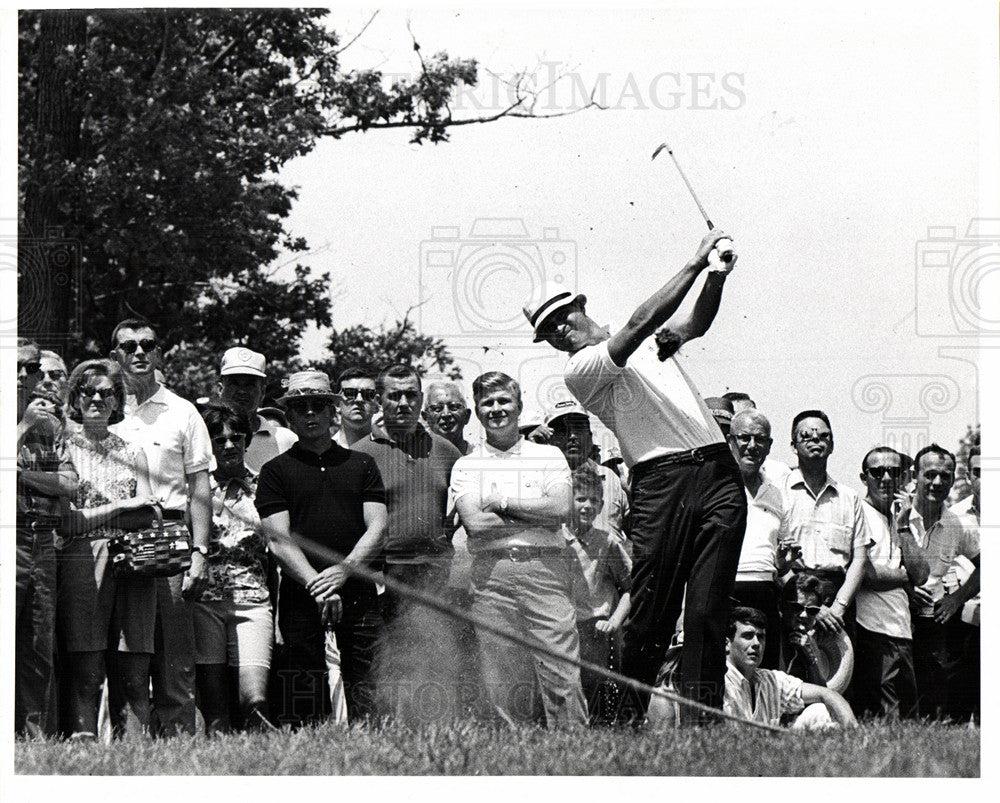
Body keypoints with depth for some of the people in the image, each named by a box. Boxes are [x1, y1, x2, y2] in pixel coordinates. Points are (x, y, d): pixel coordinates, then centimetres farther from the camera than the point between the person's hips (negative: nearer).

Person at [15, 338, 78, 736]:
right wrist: (25, 424, -15)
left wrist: (22, 472, -6)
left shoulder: (49, 422, 18)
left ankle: (36, 731, 10)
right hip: (6, 539, -6)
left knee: (40, 650, 6)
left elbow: (68, 484, 7)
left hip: (44, 542, 6)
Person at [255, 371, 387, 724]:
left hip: (358, 593, 1)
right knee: (302, 702, -6)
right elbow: (279, 540, 0)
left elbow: (377, 529, 7)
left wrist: (344, 570, -10)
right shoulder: (276, 470, 9)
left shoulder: (361, 464, 15)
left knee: (366, 692, -6)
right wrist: (316, 585, -14)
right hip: (300, 596, -1)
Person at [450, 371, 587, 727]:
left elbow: (560, 510, -2)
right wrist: (532, 511, 0)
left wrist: (503, 502, 0)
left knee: (562, 673, -10)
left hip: (545, 568, -1)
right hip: (491, 574, 1)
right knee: (501, 681, -5)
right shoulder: (465, 467, 14)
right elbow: (474, 521, -2)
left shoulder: (549, 457, 15)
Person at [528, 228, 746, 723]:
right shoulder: (581, 369, 1)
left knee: (707, 612, -4)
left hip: (718, 474, 4)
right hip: (660, 483, -4)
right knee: (652, 612, -9)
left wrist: (717, 276, -8)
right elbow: (639, 323, -8)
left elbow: (695, 324, 11)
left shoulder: (652, 344, 23)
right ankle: (629, 717, 4)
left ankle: (700, 722, -5)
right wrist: (696, 263, -8)